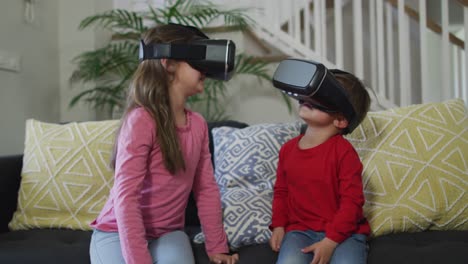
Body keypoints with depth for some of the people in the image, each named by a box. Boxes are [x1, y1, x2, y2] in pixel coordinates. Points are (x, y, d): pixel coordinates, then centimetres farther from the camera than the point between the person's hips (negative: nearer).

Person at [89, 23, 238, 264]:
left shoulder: (198, 124, 1)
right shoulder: (141, 120, -21)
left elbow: (206, 189, 6)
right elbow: (125, 197, -25)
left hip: (168, 234, 5)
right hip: (118, 234, -5)